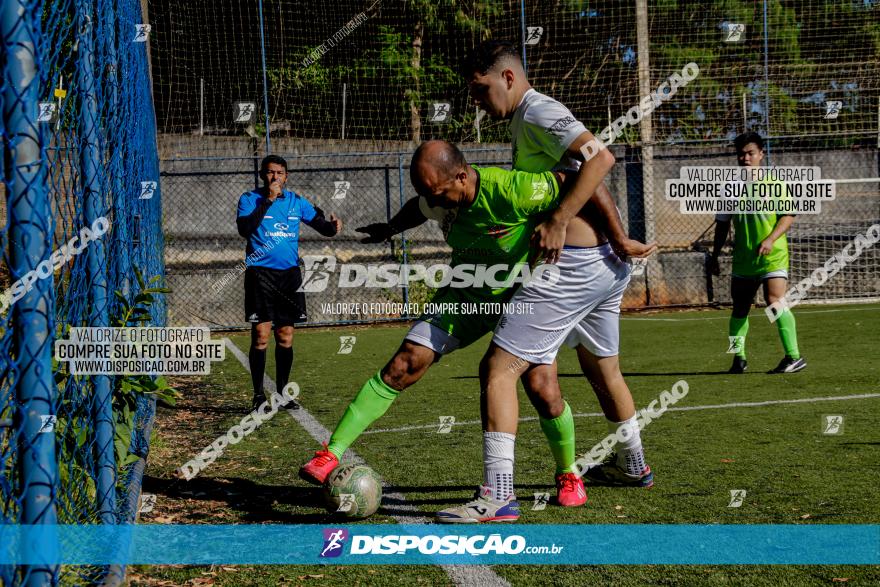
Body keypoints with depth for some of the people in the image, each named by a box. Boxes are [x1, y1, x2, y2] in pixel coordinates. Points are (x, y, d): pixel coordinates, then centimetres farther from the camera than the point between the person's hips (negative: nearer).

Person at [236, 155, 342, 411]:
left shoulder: (296, 201, 9)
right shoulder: (250, 199, -1)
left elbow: (321, 225, 12)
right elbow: (245, 229, -18)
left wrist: (333, 226, -12)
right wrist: (267, 200, -20)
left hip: (289, 274, 4)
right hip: (261, 273, -4)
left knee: (286, 337, 6)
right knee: (261, 336, -9)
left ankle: (282, 393, 15)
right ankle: (258, 394, -2)